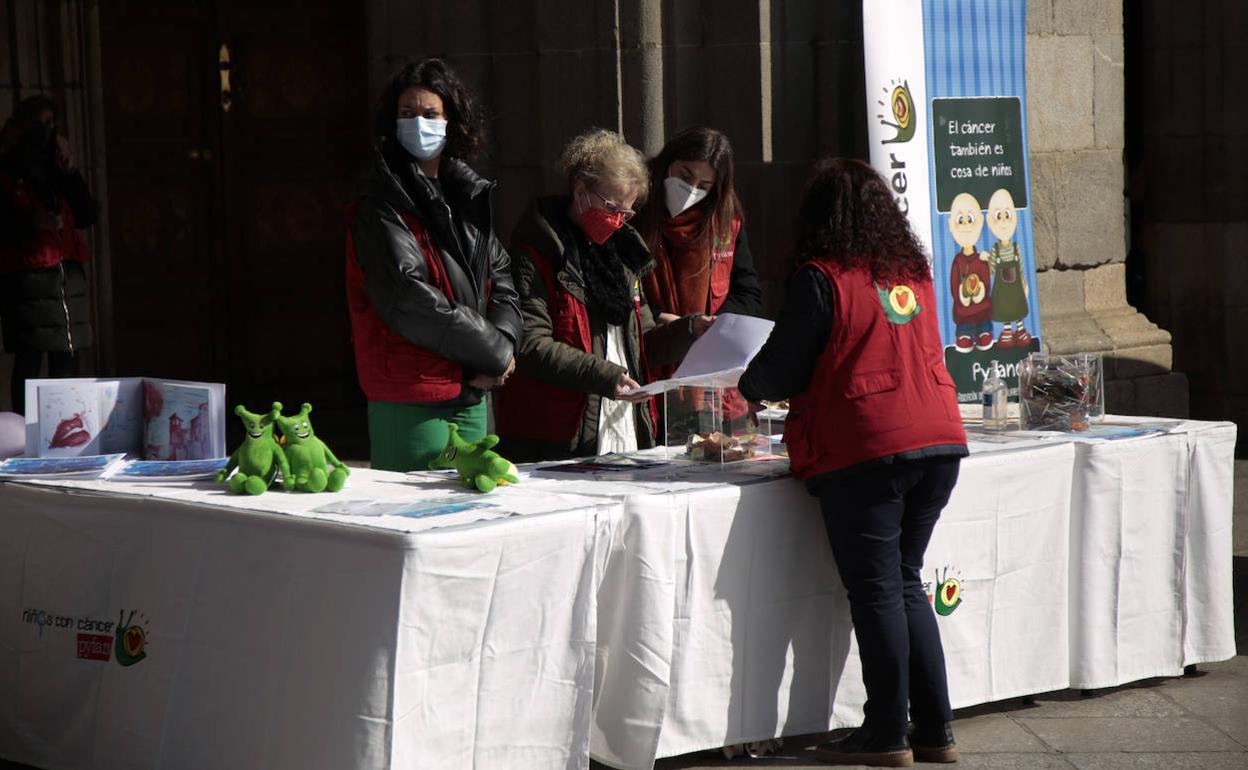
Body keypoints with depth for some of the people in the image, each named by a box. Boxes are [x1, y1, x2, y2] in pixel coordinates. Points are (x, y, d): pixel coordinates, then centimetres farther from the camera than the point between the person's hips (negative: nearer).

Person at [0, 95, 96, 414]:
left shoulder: (56, 171, 20)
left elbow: (87, 217, 11)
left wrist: (71, 171, 2)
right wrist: (31, 223, -21)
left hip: (67, 273, 6)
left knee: (67, 359, 3)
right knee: (29, 360, -10)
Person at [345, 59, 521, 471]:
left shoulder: (468, 195, 15)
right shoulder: (381, 204, -8)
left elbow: (502, 278, 15)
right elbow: (406, 298, -18)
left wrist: (503, 341, -6)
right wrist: (494, 351, -12)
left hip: (470, 392, 7)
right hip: (410, 400, -7)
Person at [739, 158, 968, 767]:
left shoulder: (822, 278, -7)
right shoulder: (913, 272, 13)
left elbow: (778, 369, -3)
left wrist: (751, 387, 20)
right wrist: (808, 387, 33)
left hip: (866, 451, -6)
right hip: (938, 443, 7)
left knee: (875, 590, 0)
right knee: (905, 583, 14)